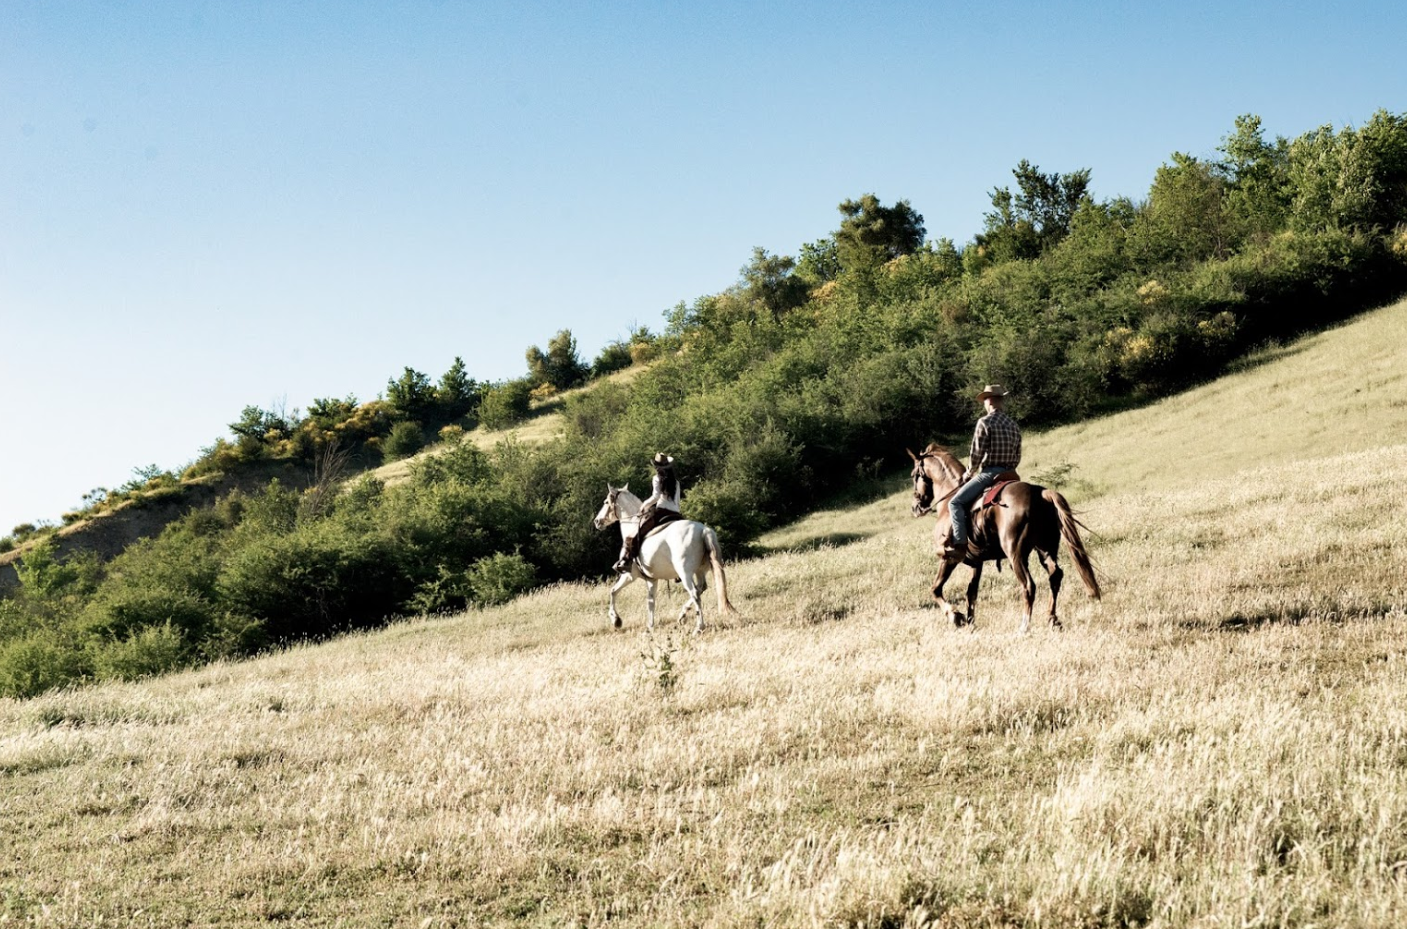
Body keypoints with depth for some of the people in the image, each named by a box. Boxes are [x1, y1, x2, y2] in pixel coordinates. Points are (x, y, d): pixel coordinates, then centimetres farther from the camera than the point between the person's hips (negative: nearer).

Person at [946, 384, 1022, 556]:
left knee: (956, 502, -5)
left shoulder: (985, 422, -10)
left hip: (988, 473, -7)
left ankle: (960, 543, -17)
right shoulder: (1014, 425, 12)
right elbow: (1017, 457, 14)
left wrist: (968, 473, 4)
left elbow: (976, 454, -11)